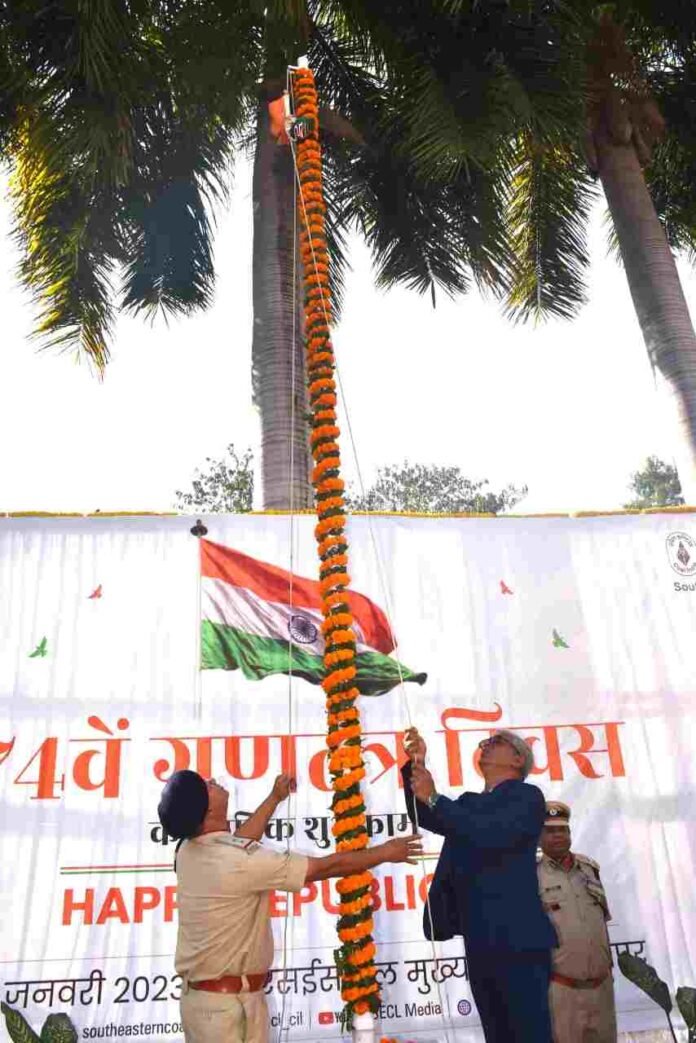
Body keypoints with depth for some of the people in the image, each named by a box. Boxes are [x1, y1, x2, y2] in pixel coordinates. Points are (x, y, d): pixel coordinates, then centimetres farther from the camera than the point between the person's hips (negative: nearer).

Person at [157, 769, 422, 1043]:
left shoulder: (188, 850, -1)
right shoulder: (238, 861, -26)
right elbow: (324, 867, -19)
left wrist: (275, 798, 27)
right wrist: (385, 852, -7)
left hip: (197, 995, 8)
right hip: (231, 1002, -8)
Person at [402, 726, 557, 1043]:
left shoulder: (527, 796, -4)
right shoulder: (469, 804, 18)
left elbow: (489, 836, -20)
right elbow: (425, 819, 8)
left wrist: (434, 797, -19)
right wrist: (417, 765, -5)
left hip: (517, 939, -7)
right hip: (480, 942, 7)